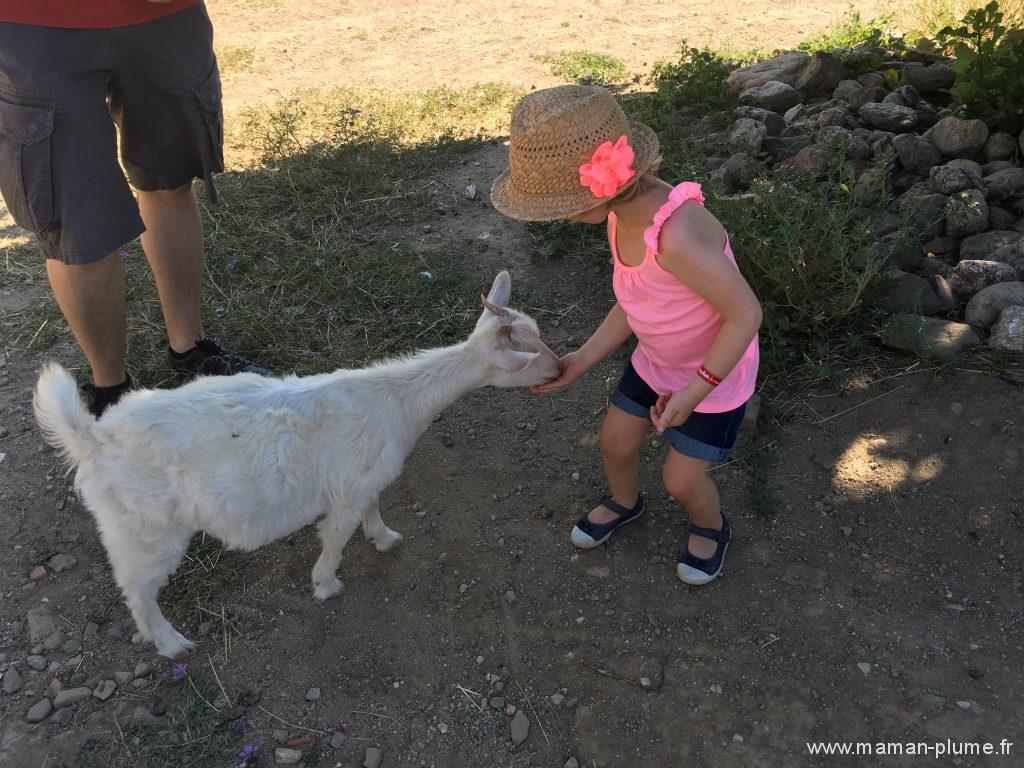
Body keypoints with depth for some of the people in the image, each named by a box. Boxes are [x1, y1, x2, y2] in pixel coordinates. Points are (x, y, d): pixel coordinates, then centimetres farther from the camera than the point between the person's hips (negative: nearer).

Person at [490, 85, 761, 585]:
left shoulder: (677, 234, -42)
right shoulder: (625, 211, -14)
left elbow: (746, 313, -30)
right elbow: (637, 303, -2)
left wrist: (694, 391, -23)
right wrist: (581, 361, -8)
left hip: (717, 370, -6)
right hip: (660, 357, 6)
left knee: (681, 480, 8)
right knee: (615, 443, 17)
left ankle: (710, 526, 43)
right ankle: (623, 502, 49)